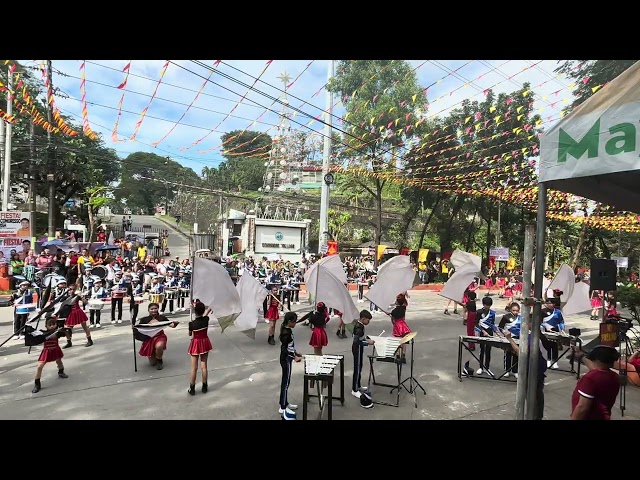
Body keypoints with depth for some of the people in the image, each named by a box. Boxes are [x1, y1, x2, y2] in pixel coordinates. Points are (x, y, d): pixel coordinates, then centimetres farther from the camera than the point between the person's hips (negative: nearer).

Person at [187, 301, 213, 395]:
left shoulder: (192, 323, -19)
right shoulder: (206, 319, -13)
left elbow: (190, 334, 0)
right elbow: (208, 310, 8)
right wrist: (201, 306, 8)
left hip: (195, 344, -2)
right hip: (204, 343, 2)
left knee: (194, 367, 7)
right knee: (204, 366, 10)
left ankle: (192, 388, 16)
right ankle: (204, 387, 20)